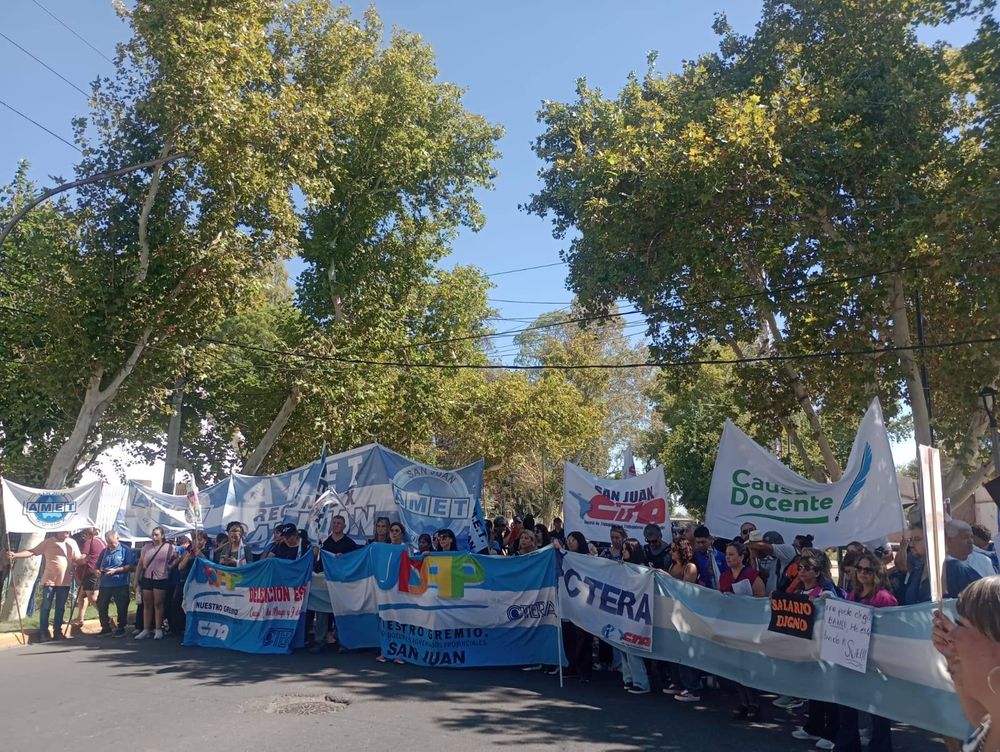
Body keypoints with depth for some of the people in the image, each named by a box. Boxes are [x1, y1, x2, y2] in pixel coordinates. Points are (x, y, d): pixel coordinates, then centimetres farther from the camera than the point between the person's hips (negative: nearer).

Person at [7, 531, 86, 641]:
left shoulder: (72, 543, 6)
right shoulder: (48, 542, -2)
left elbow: (78, 559, 6)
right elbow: (32, 552, -6)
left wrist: (86, 558, -15)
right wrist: (15, 555, -19)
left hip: (65, 581, 2)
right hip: (49, 580, -2)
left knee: (60, 607, 8)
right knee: (45, 607, 0)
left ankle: (57, 631, 17)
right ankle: (43, 632, 8)